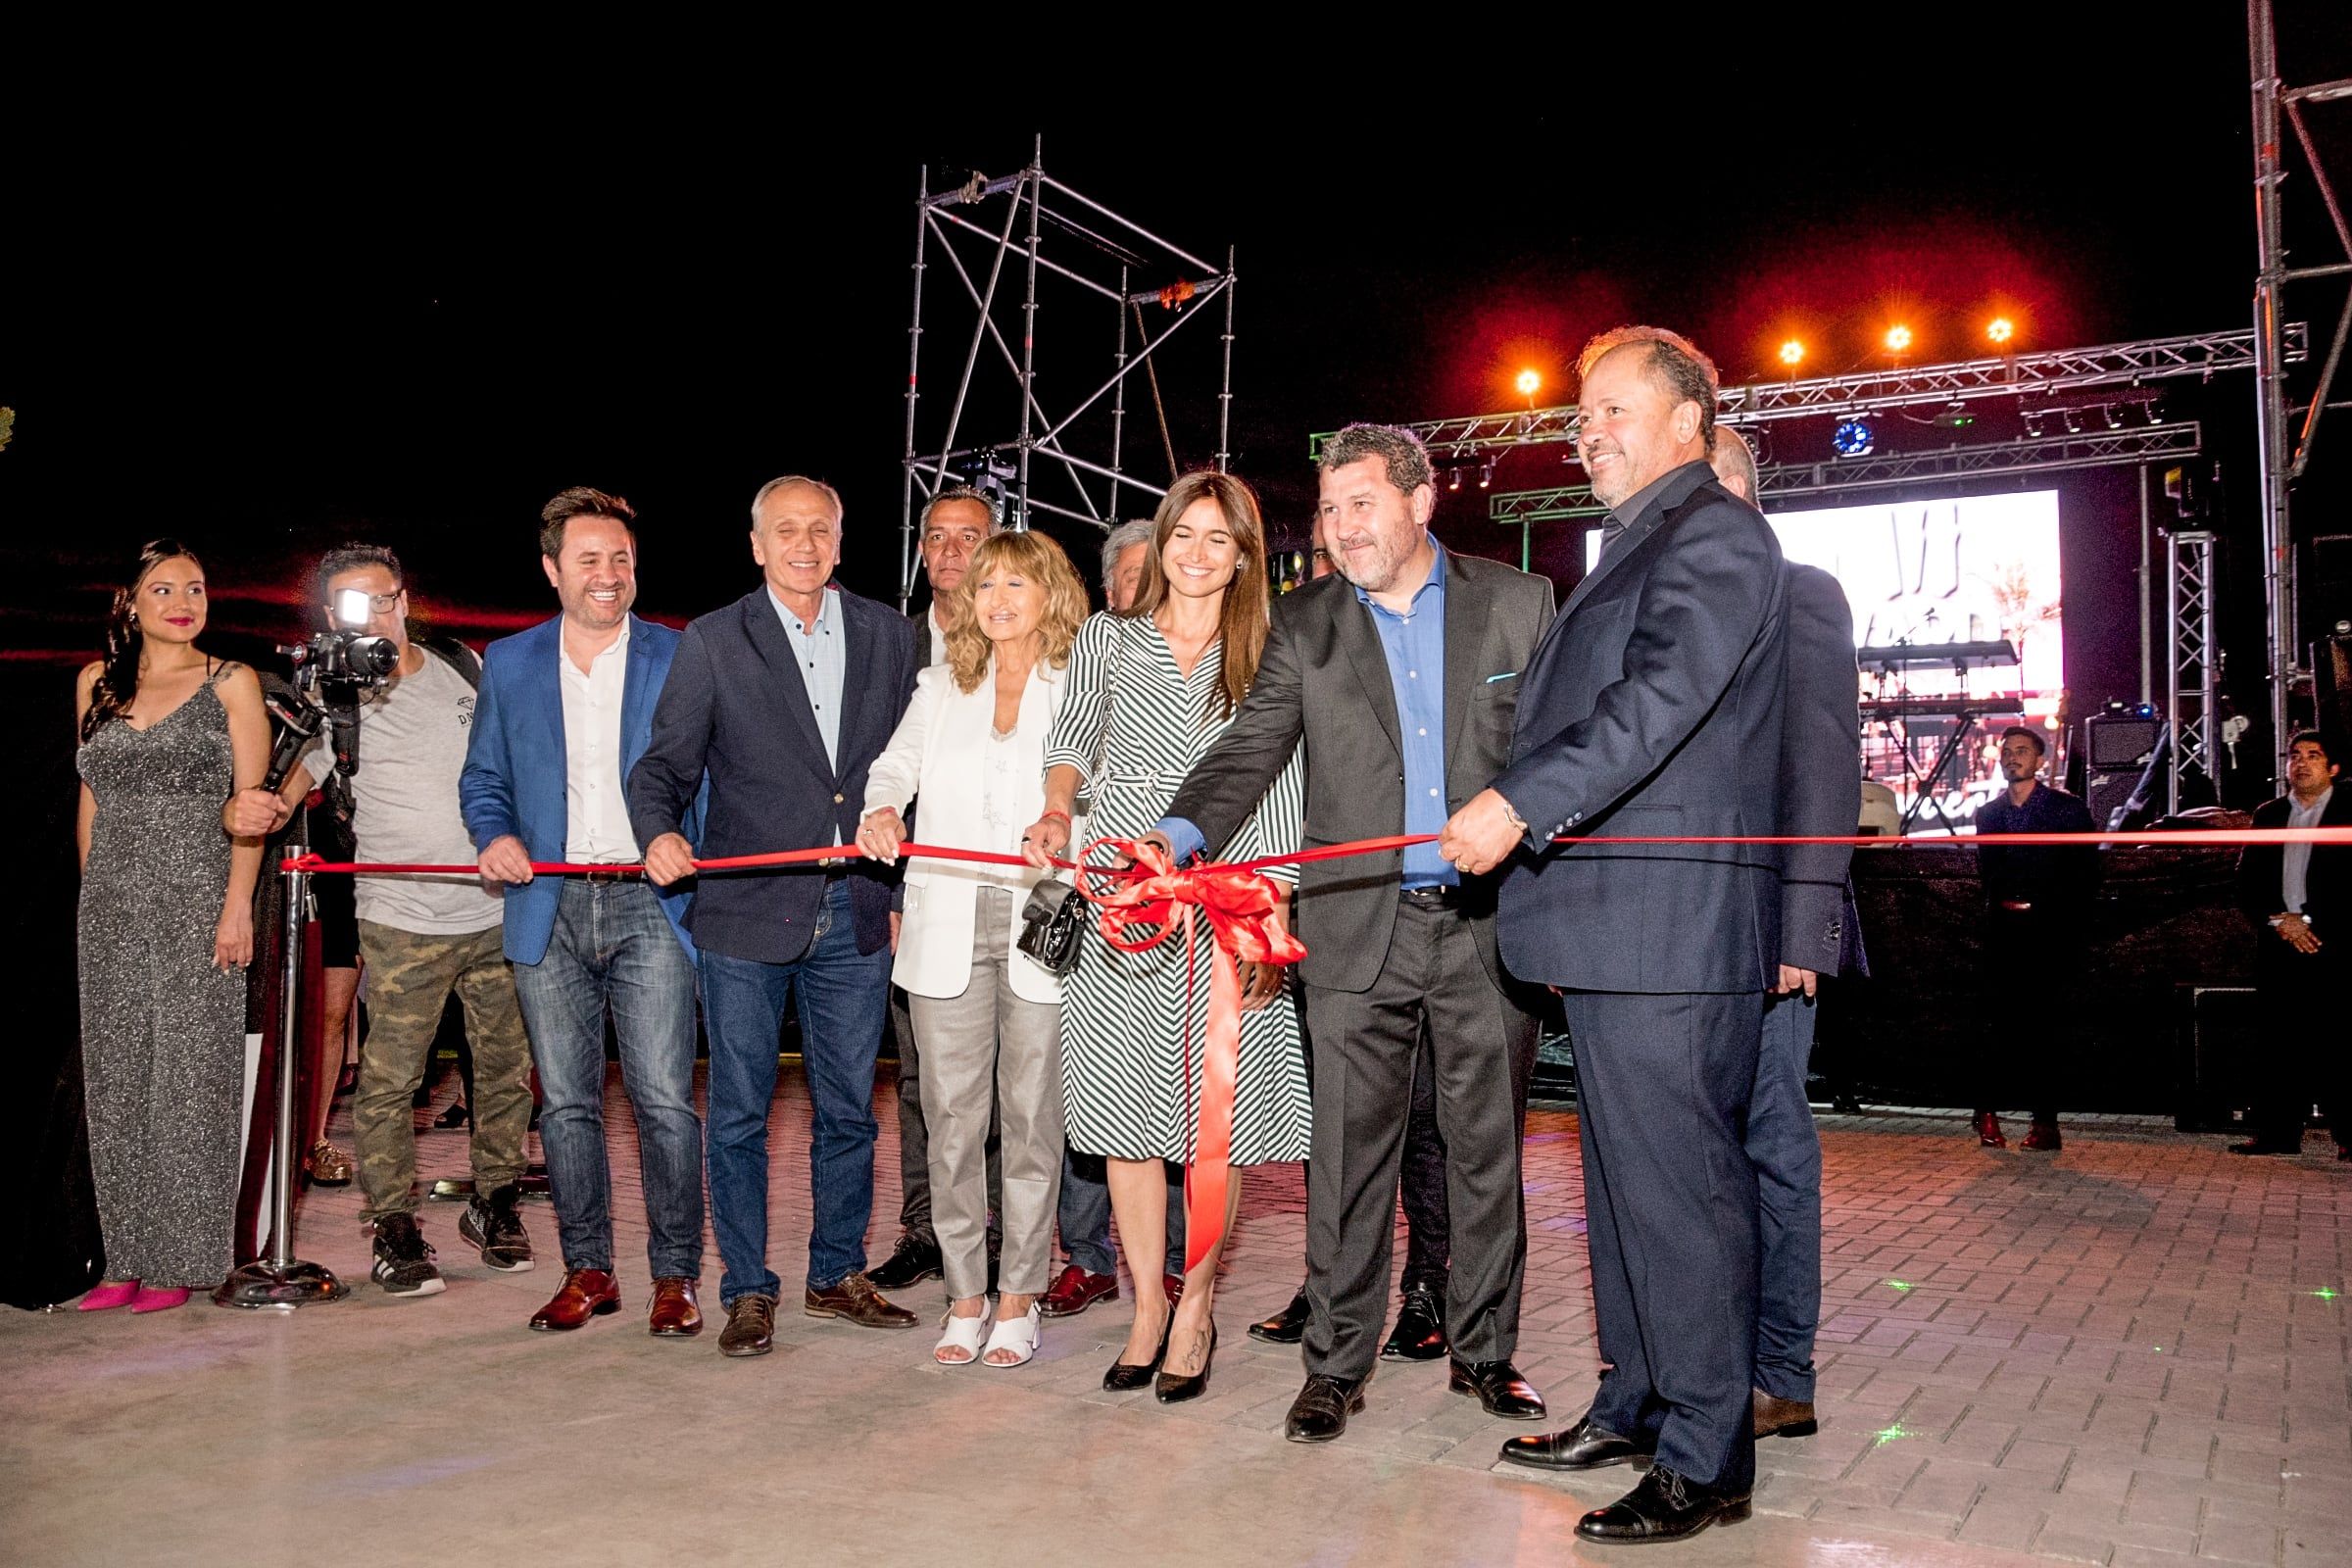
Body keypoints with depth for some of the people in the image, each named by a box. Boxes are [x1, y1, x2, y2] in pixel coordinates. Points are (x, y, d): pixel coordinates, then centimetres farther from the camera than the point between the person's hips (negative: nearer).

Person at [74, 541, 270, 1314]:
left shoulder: (231, 684, 1)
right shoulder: (97, 683, 12)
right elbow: (91, 797, 16)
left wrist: (238, 907, -12)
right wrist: (93, 892, 11)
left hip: (197, 903, -4)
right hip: (111, 910, 4)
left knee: (189, 1076, -2)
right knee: (116, 1078, 6)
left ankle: (181, 1259, 6)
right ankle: (128, 1258, 14)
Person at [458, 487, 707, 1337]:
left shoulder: (680, 659, 4)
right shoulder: (508, 663, 11)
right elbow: (482, 777, 15)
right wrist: (495, 836, -5)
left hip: (649, 906, -3)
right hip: (548, 912, 3)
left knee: (665, 1100, -5)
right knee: (565, 1102, 9)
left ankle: (675, 1274, 9)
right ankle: (587, 1269, 22)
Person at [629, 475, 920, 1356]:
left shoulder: (887, 635, 8)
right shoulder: (713, 642, 1)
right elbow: (665, 764, 0)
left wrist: (902, 889, 8)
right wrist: (659, 832, -21)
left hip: (854, 915, 3)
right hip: (747, 917, -2)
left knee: (848, 1110, 11)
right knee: (739, 1113, 4)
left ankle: (837, 1276, 27)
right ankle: (747, 1292, 18)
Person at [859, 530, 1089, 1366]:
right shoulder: (939, 689, 16)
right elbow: (896, 765, 12)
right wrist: (880, 811, -10)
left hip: (1041, 926, -3)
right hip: (949, 928, 3)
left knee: (1031, 1114, 2)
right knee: (953, 1117, 4)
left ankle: (1019, 1299, 14)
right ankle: (965, 1296, 16)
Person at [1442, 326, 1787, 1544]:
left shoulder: (1714, 535, -8)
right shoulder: (1634, 549, 23)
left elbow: (1664, 695, -22)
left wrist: (1520, 800, -28)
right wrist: (1515, 811, 19)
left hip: (1668, 928, -10)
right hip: (1611, 929, 10)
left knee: (1677, 1188, -4)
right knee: (1623, 1179, 17)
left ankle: (1705, 1462, 7)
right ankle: (1634, 1408, 30)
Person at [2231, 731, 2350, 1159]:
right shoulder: (2268, 814, 16)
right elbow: (2247, 882, 13)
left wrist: (2310, 923, -9)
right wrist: (2279, 920, -2)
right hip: (2278, 947, 4)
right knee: (2281, 1042, 4)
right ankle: (2280, 1132, 8)